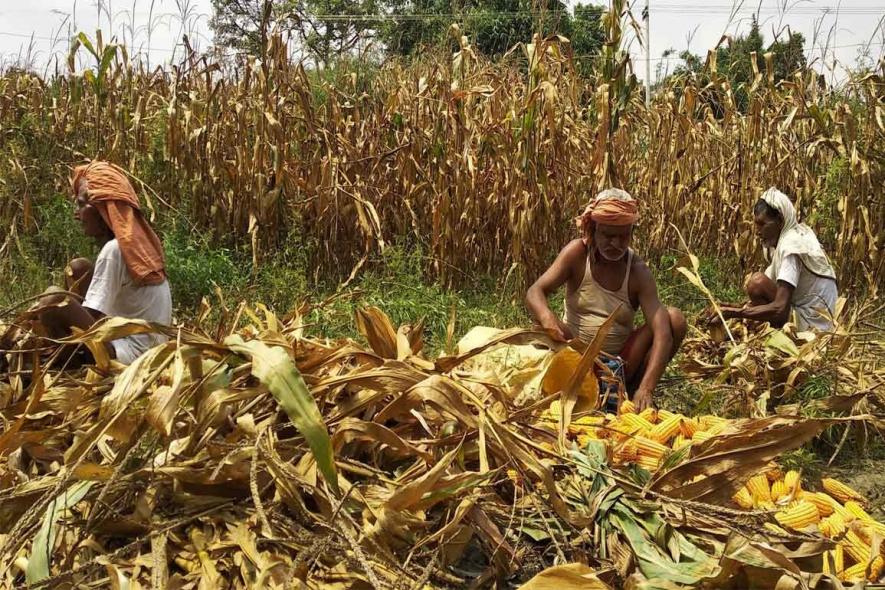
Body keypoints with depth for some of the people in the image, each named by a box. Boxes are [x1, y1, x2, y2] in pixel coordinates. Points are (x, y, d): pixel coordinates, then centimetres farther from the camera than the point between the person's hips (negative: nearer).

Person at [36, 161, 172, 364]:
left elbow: (89, 322, -18)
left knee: (53, 299, -20)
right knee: (77, 268, 16)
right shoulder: (136, 241, 10)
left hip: (131, 354, -10)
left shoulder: (113, 250, -17)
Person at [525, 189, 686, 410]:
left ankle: (634, 391, -6)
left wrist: (646, 388, -39)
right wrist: (547, 317, -45)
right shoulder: (578, 253, -10)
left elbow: (663, 333, -23)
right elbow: (535, 292, -19)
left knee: (675, 318, -18)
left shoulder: (638, 272, -13)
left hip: (621, 364, 1)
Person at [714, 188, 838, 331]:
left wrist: (734, 313, -24)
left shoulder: (791, 247, -20)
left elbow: (780, 309, -29)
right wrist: (741, 308, -1)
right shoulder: (798, 235, 9)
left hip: (810, 325, -10)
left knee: (757, 282, -18)